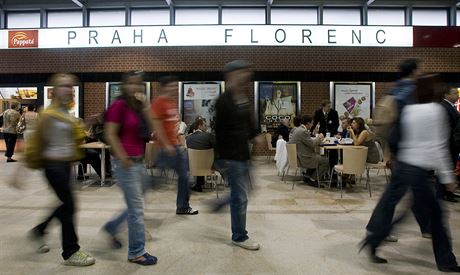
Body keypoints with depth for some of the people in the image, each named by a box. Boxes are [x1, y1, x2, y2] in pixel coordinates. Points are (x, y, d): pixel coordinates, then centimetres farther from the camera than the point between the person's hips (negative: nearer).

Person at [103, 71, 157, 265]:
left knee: (136, 206, 19)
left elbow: (148, 131, 7)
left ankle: (112, 228, 39)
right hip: (126, 162, -8)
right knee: (136, 208, -2)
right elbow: (110, 135, -16)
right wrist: (123, 157, -21)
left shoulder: (138, 106, 12)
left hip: (139, 161, 9)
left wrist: (145, 109, -3)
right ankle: (136, 252, 12)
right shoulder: (118, 105, -11)